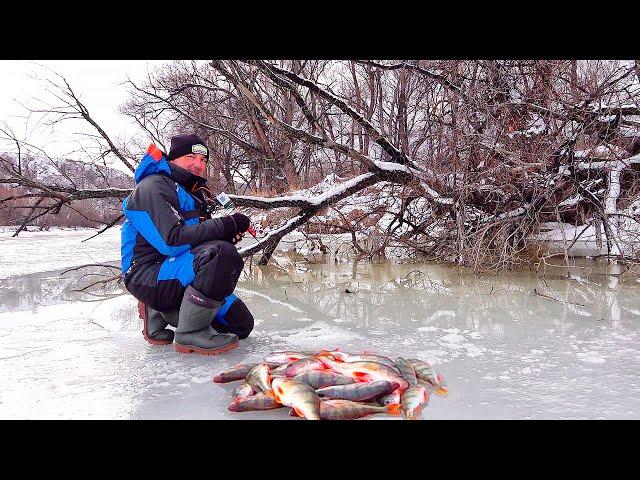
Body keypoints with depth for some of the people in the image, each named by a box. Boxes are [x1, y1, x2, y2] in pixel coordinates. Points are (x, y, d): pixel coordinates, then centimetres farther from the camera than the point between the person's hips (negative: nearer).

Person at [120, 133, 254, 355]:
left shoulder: (192, 192, 19)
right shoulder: (153, 187, -11)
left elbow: (198, 237, 15)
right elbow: (171, 241, -25)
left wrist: (227, 235, -6)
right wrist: (226, 225, -22)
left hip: (178, 276, 9)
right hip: (149, 275, -9)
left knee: (242, 324, 5)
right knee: (222, 254, -34)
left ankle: (160, 314, 12)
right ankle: (191, 332, -20)